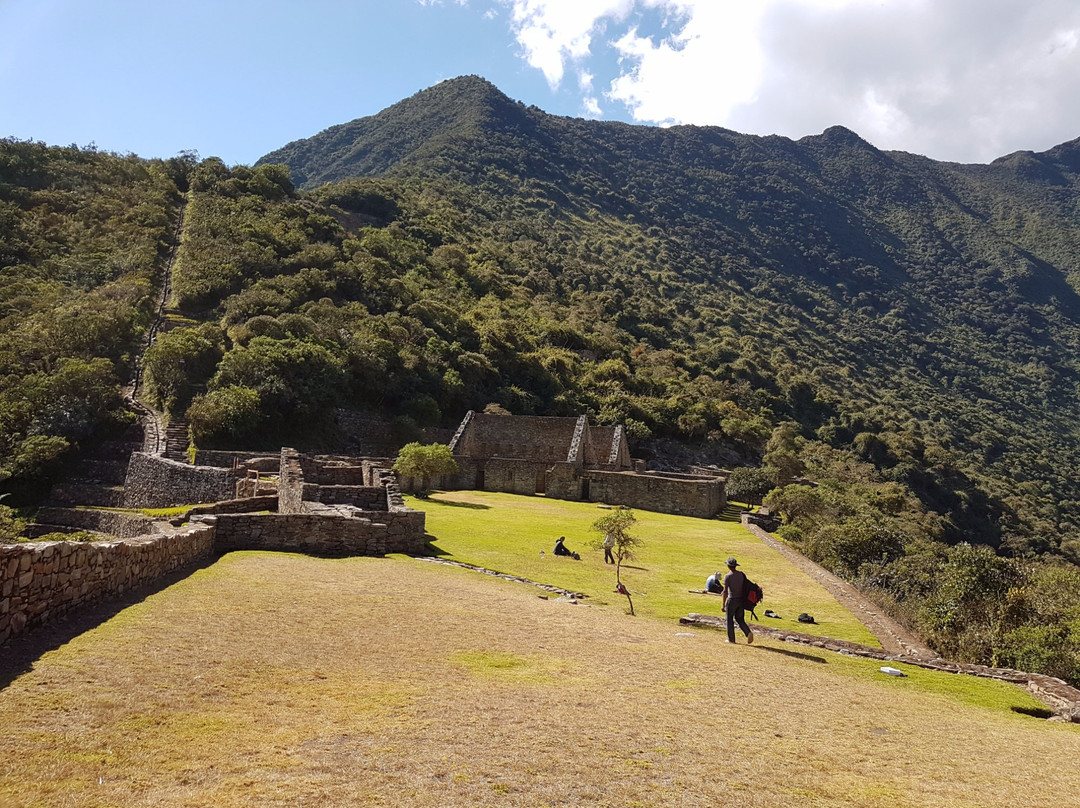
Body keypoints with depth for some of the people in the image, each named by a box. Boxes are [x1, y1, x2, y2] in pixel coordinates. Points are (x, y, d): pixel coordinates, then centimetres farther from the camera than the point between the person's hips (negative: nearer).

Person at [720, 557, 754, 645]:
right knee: (740, 619, 16)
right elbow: (745, 588, 8)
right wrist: (744, 601, 18)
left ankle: (731, 639, 13)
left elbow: (725, 591, -16)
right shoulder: (742, 575, 3)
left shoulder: (727, 576, -13)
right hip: (741, 600, 5)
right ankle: (748, 632, -6)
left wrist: (723, 604, -12)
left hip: (731, 600, -5)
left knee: (730, 620, 9)